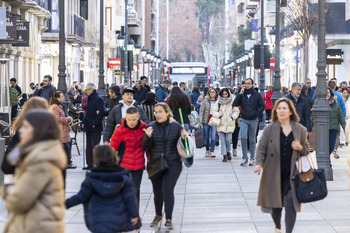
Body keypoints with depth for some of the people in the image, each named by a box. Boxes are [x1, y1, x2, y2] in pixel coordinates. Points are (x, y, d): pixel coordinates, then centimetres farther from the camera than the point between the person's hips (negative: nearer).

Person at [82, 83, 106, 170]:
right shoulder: (90, 98, 16)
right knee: (89, 146, 11)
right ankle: (90, 164, 16)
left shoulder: (98, 99, -12)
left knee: (95, 146, -7)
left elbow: (101, 113, -19)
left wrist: (95, 123, -19)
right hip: (89, 127, 9)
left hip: (95, 128, -9)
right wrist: (83, 122, 11)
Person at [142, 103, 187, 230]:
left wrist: (184, 137, -13)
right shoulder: (151, 126, -1)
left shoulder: (176, 126, 0)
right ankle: (158, 215, 35)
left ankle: (169, 220, -3)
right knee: (157, 192, 10)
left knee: (167, 191, -11)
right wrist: (148, 137, -23)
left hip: (173, 164, -1)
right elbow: (145, 147, -3)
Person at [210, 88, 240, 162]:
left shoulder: (232, 101, 4)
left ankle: (228, 152, 18)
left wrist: (233, 117, -5)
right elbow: (213, 111, 3)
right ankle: (224, 155, 1)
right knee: (222, 140, -3)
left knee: (228, 139, -8)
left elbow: (236, 111, 9)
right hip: (221, 124, 1)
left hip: (230, 124, -1)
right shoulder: (219, 102, 5)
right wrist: (218, 115, -10)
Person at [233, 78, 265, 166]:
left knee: (252, 140, 7)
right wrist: (240, 94, -13)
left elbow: (262, 106, 3)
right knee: (243, 138, -13)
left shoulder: (257, 95, 1)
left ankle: (252, 158, 14)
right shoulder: (242, 94, 4)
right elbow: (235, 104, -5)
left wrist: (257, 114, -8)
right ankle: (244, 157, -6)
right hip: (244, 120, 0)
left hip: (253, 120, 0)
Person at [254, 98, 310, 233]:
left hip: (292, 174, 0)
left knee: (291, 204, -8)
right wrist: (258, 163, -16)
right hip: (273, 174, 0)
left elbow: (306, 150, 14)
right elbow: (261, 148, 1)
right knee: (275, 204, 10)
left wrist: (300, 148, -9)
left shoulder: (300, 130, 4)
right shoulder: (270, 129, 0)